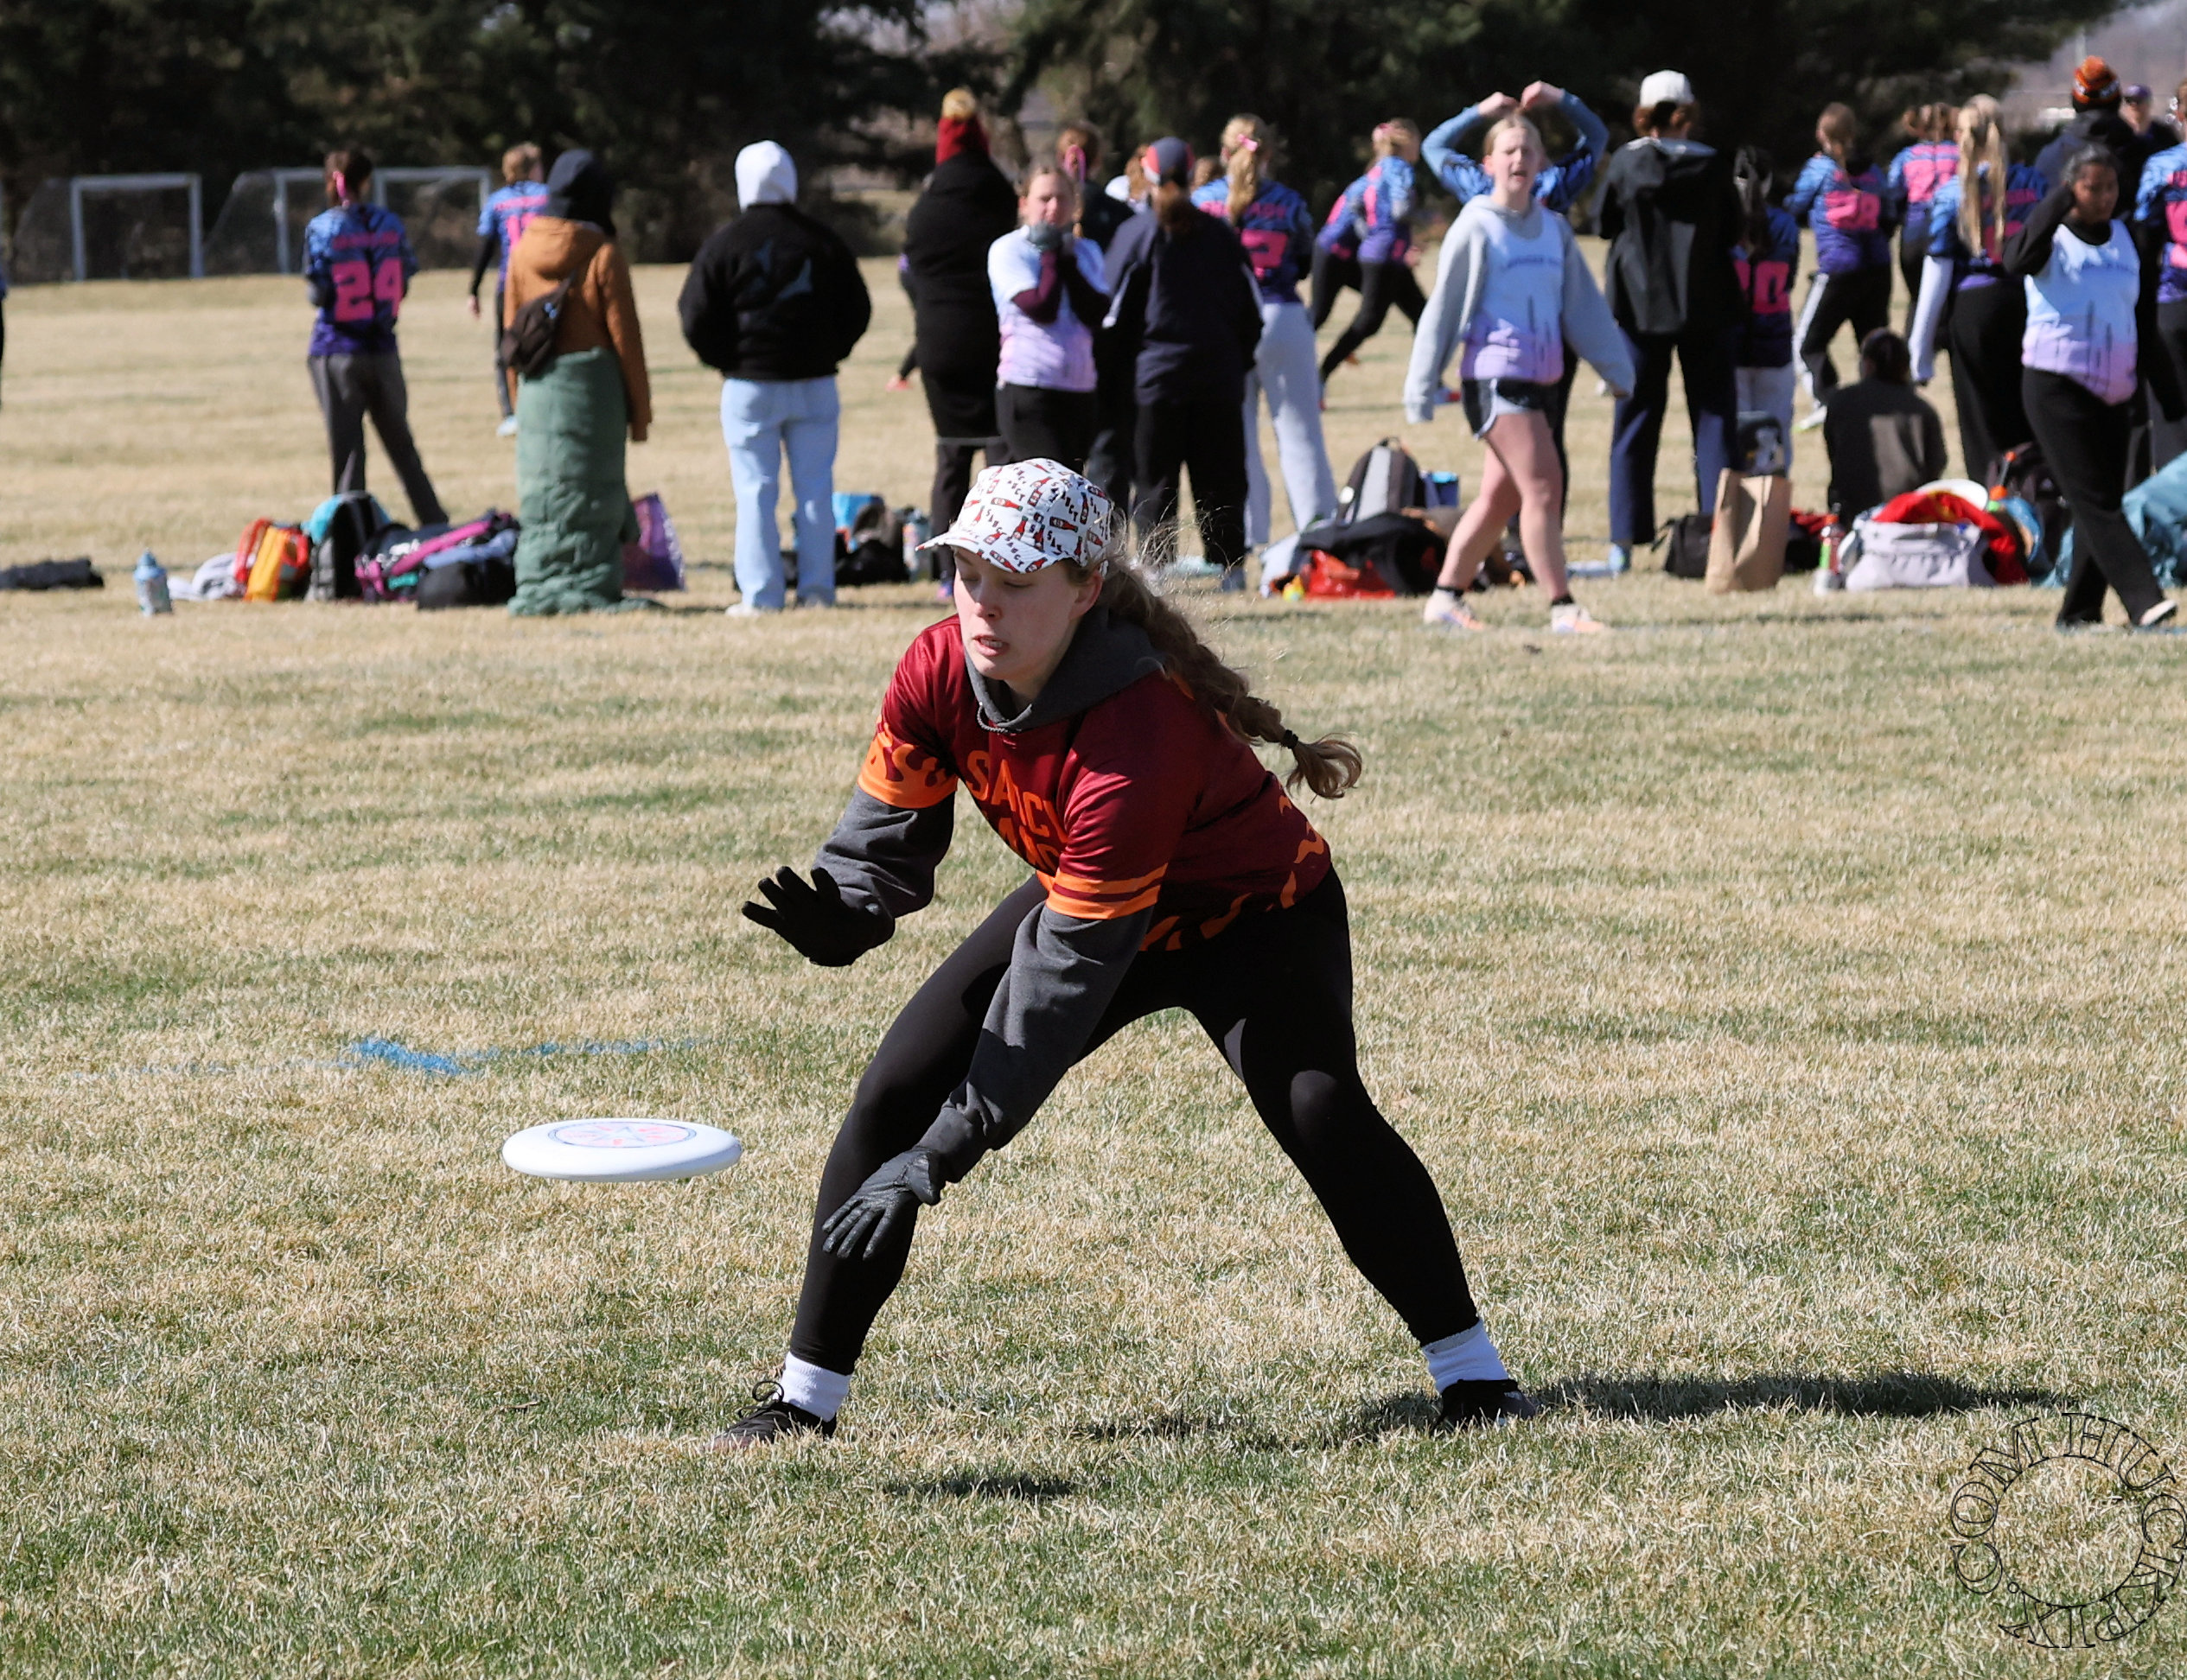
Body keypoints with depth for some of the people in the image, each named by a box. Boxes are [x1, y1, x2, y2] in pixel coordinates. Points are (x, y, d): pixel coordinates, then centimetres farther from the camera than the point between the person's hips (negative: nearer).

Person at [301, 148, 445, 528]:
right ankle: (435, 525, 18)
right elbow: (405, 281, 4)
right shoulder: (389, 223, 0)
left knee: (346, 451, 2)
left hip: (336, 353, -3)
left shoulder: (321, 229, -9)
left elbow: (318, 293, -11)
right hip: (382, 349, 3)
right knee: (401, 444, 14)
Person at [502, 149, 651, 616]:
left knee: (540, 491, 8)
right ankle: (589, 586, -1)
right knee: (592, 488, 1)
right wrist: (640, 408, 1)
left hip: (537, 385, 4)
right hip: (594, 381, -4)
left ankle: (537, 589, 6)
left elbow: (511, 329, 11)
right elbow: (624, 336, -6)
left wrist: (520, 399, 20)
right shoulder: (602, 255, -7)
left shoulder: (522, 252, 6)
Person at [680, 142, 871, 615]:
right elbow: (857, 311, 8)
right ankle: (817, 588, 5)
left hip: (749, 385, -2)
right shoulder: (823, 240, 3)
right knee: (815, 488, 7)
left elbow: (696, 320, -5)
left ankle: (760, 594, -2)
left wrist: (725, 361, 10)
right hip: (814, 382, 2)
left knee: (755, 491, 1)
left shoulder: (723, 243, -5)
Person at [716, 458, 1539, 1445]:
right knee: (892, 1095, -6)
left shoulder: (1137, 739, -40)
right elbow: (887, 836, -10)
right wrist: (839, 920, -36)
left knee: (1320, 1114, -29)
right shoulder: (939, 672, -21)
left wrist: (939, 1158, -37)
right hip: (1081, 901, 6)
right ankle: (806, 1395, 5)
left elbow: (1064, 980, -38)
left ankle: (1472, 1374, -13)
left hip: (1256, 913, -6)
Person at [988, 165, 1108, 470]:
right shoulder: (1009, 250, -2)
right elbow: (1041, 308, -17)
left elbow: (1097, 315, -2)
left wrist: (1067, 260, -5)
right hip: (1028, 390, -6)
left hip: (1080, 392, 6)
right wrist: (1051, 255, -5)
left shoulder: (1086, 251, 14)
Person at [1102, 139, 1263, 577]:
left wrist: (1129, 362, 9)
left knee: (1156, 480, 2)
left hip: (1158, 375, -2)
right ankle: (1227, 563, 6)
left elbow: (1118, 311, -3)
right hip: (1220, 376, 2)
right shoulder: (1221, 233, 5)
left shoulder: (1136, 234, -4)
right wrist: (1240, 362, 17)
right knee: (1220, 478, 8)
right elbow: (1250, 309, 8)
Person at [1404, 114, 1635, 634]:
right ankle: (1561, 607, -13)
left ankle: (1444, 600, 19)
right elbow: (1444, 309, -2)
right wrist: (1421, 388, -3)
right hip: (1494, 374, -7)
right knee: (1542, 485, -14)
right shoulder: (1476, 228, -4)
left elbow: (1584, 306, 16)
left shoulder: (1554, 229, 13)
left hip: (1537, 378, 7)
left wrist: (1618, 370, 13)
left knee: (1500, 497, 10)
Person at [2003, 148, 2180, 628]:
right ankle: (2144, 602, -23)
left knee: (2104, 503, 4)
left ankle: (2079, 611, 12)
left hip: (2114, 390, 6)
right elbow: (2017, 261, -28)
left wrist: (2169, 393, 15)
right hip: (2057, 386, -6)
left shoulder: (2125, 239, 12)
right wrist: (2057, 205, -31)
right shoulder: (2054, 238, -4)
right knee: (2094, 503, -13)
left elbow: (2144, 319, 17)